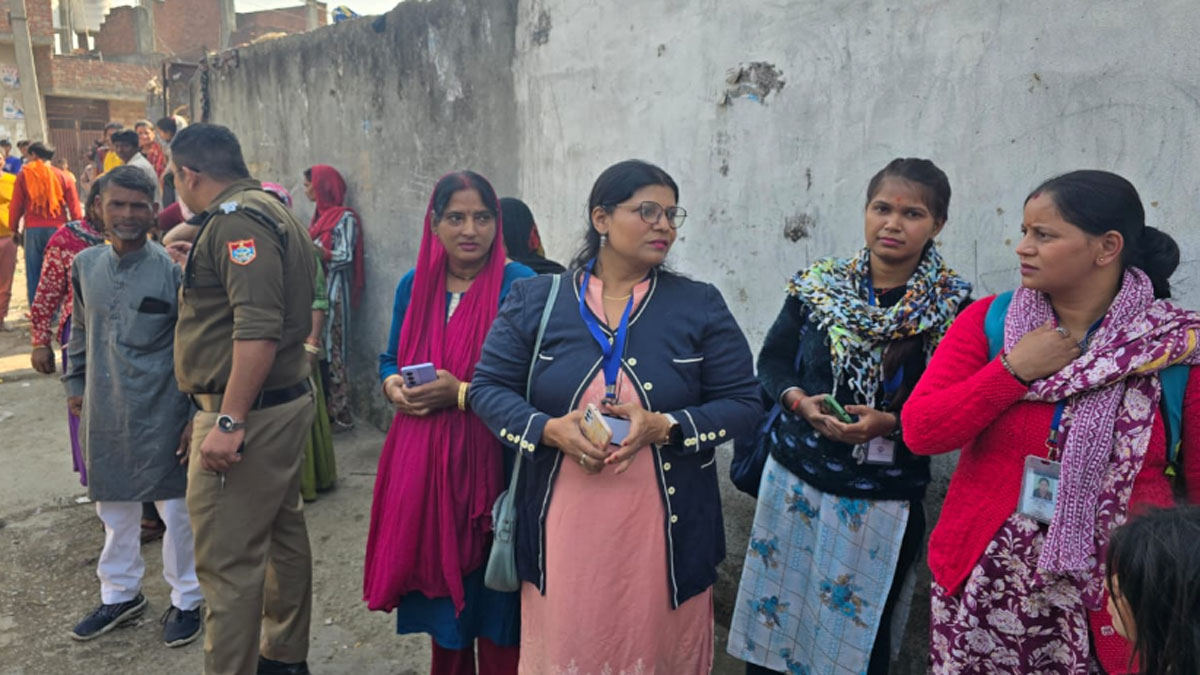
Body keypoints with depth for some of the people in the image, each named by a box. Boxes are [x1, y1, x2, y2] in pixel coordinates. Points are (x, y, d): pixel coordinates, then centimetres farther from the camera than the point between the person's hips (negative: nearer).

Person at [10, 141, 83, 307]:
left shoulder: (24, 175, 2)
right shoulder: (61, 176, 3)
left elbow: (16, 205, 1)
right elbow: (74, 206, 1)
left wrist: (14, 228, 12)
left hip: (33, 230, 0)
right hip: (57, 229, 0)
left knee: (33, 274, 7)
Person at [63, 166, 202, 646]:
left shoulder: (173, 269, -11)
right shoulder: (85, 264, 4)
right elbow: (79, 329, 19)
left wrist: (197, 414, -11)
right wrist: (75, 383, 18)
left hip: (162, 413, -5)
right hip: (104, 412, 5)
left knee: (175, 508, 6)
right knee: (113, 507, 18)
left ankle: (186, 600, 25)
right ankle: (120, 594, 38)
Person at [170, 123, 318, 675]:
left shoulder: (236, 221, -17)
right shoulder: (271, 212, 15)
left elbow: (258, 328, -27)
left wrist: (228, 421, -26)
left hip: (246, 411, -11)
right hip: (285, 401, 11)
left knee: (227, 560, -3)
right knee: (283, 533, 20)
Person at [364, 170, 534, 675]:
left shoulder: (517, 284, -8)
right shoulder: (414, 285, 9)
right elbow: (390, 360, 18)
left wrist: (461, 393, -19)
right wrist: (393, 386, -3)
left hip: (487, 458, -5)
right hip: (420, 457, 5)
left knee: (486, 582, 3)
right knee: (438, 577, 15)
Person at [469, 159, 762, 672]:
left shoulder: (700, 305, -1)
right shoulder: (535, 299, 0)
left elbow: (743, 402, -1)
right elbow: (489, 388, 1)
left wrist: (662, 427, -18)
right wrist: (551, 430, -17)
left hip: (665, 527, 0)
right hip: (561, 525, 0)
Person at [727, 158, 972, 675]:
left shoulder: (952, 308, -8)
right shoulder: (818, 285, 1)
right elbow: (773, 360, 7)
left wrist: (889, 423, -22)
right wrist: (799, 400, -12)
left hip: (882, 500, -2)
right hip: (793, 477, 3)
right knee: (769, 625, 13)